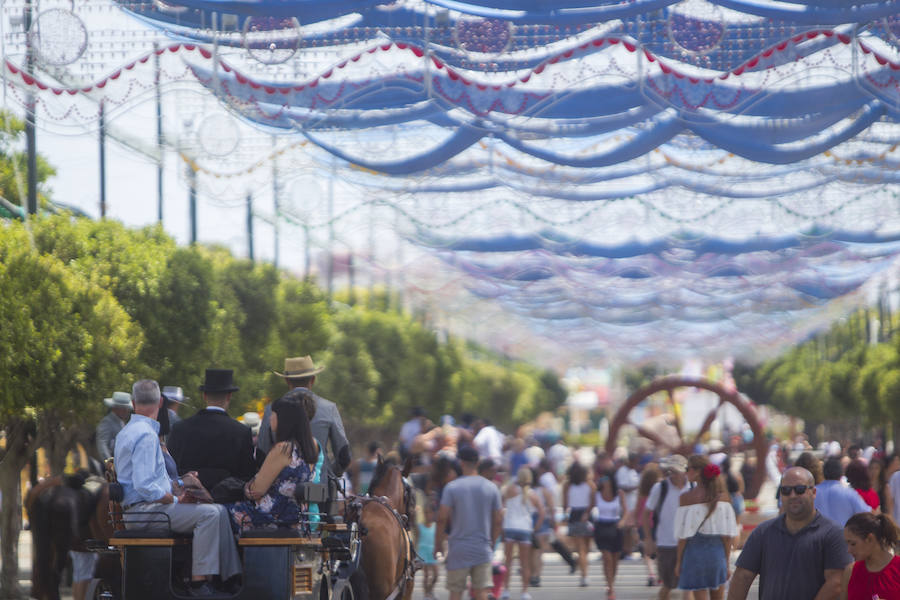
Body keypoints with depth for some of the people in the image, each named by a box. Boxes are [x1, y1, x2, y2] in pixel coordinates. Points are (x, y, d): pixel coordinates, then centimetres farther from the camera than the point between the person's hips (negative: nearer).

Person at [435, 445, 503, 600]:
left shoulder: (452, 487, -7)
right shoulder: (491, 488, 2)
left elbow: (442, 518, -9)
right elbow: (498, 520, 5)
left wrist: (438, 545, 2)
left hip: (458, 549, -2)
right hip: (482, 549, 2)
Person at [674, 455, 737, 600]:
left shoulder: (686, 498, -10)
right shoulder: (724, 497, 0)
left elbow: (684, 535, -9)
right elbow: (728, 535, 1)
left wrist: (679, 561, 1)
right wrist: (727, 561, 9)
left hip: (695, 551, -3)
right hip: (718, 552, 3)